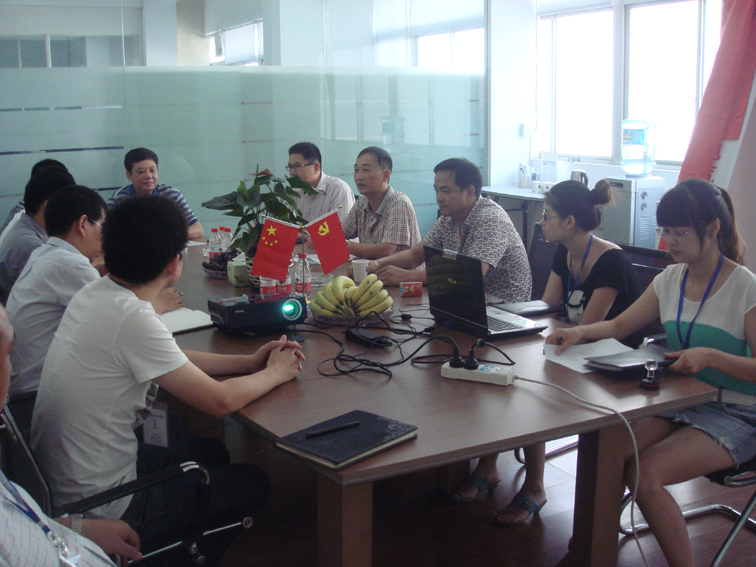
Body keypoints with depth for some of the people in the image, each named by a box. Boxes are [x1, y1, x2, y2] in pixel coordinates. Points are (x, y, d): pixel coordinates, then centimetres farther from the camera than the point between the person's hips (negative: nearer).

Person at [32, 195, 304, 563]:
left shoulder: (94, 293, -1)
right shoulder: (132, 318, -28)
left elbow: (171, 361, 12)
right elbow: (221, 401, -23)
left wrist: (249, 362, 6)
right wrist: (275, 373, -4)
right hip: (102, 509, -8)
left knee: (212, 453, 25)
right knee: (253, 485, 9)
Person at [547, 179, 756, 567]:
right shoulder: (671, 279, 7)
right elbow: (619, 325, 12)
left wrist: (711, 356, -29)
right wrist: (580, 332, -7)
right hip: (677, 401, 6)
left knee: (644, 474, -27)